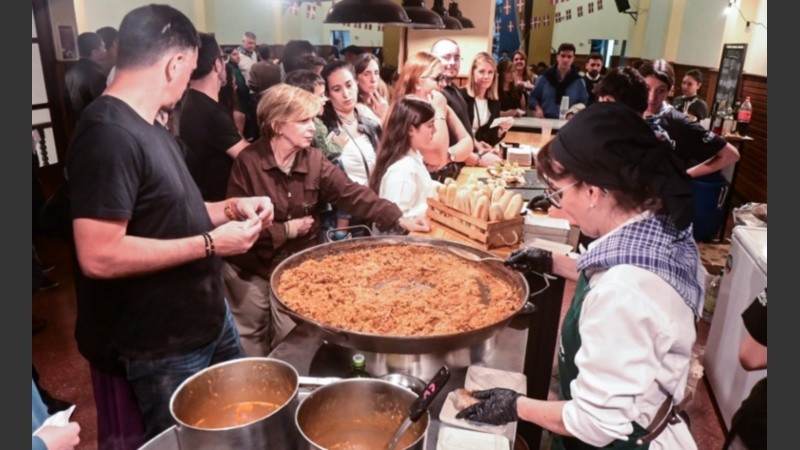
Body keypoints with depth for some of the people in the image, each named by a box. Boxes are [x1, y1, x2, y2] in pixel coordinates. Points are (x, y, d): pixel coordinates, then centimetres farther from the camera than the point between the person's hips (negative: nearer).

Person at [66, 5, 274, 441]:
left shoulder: (148, 125, 8)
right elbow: (98, 256, -30)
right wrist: (210, 243, -25)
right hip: (162, 347, -9)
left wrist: (228, 208, 3)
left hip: (208, 318, 9)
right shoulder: (108, 134, -25)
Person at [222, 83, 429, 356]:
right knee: (251, 344, 16)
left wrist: (397, 219, -27)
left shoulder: (314, 160, -5)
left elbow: (352, 193, -16)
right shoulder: (248, 162, -17)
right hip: (250, 272, -2)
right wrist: (286, 230, -16)